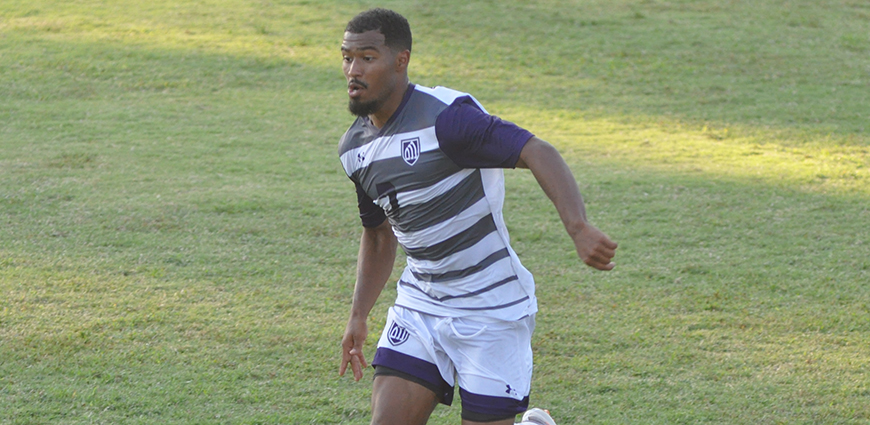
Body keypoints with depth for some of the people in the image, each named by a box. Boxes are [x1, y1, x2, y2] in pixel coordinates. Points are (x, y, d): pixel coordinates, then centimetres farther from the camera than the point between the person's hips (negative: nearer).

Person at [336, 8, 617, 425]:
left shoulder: (444, 116, -19)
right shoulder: (354, 149, 6)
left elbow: (537, 152, -29)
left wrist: (578, 228, -43)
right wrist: (358, 316, 16)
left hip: (492, 309, -6)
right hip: (419, 305, 7)